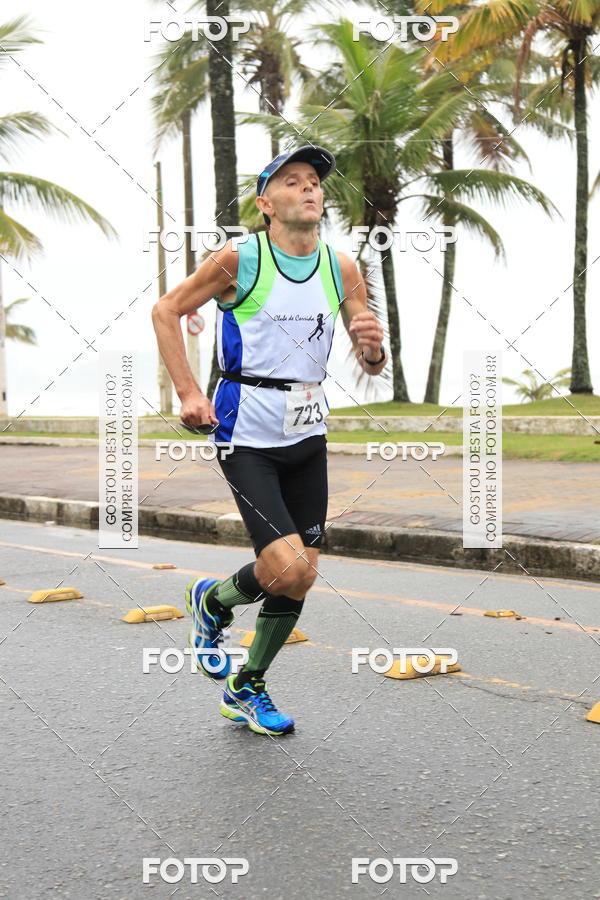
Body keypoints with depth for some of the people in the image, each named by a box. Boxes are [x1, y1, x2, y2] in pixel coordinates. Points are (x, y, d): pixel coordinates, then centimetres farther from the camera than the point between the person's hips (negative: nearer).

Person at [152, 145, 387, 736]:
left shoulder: (341, 269, 4)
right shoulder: (239, 260, -9)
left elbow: (369, 365, 9)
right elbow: (165, 311, 2)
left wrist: (372, 349, -16)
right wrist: (188, 393, -7)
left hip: (308, 433, 5)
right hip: (246, 435, -5)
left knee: (302, 577, 8)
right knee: (288, 568, -17)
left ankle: (246, 688, 28)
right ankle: (213, 600, 17)